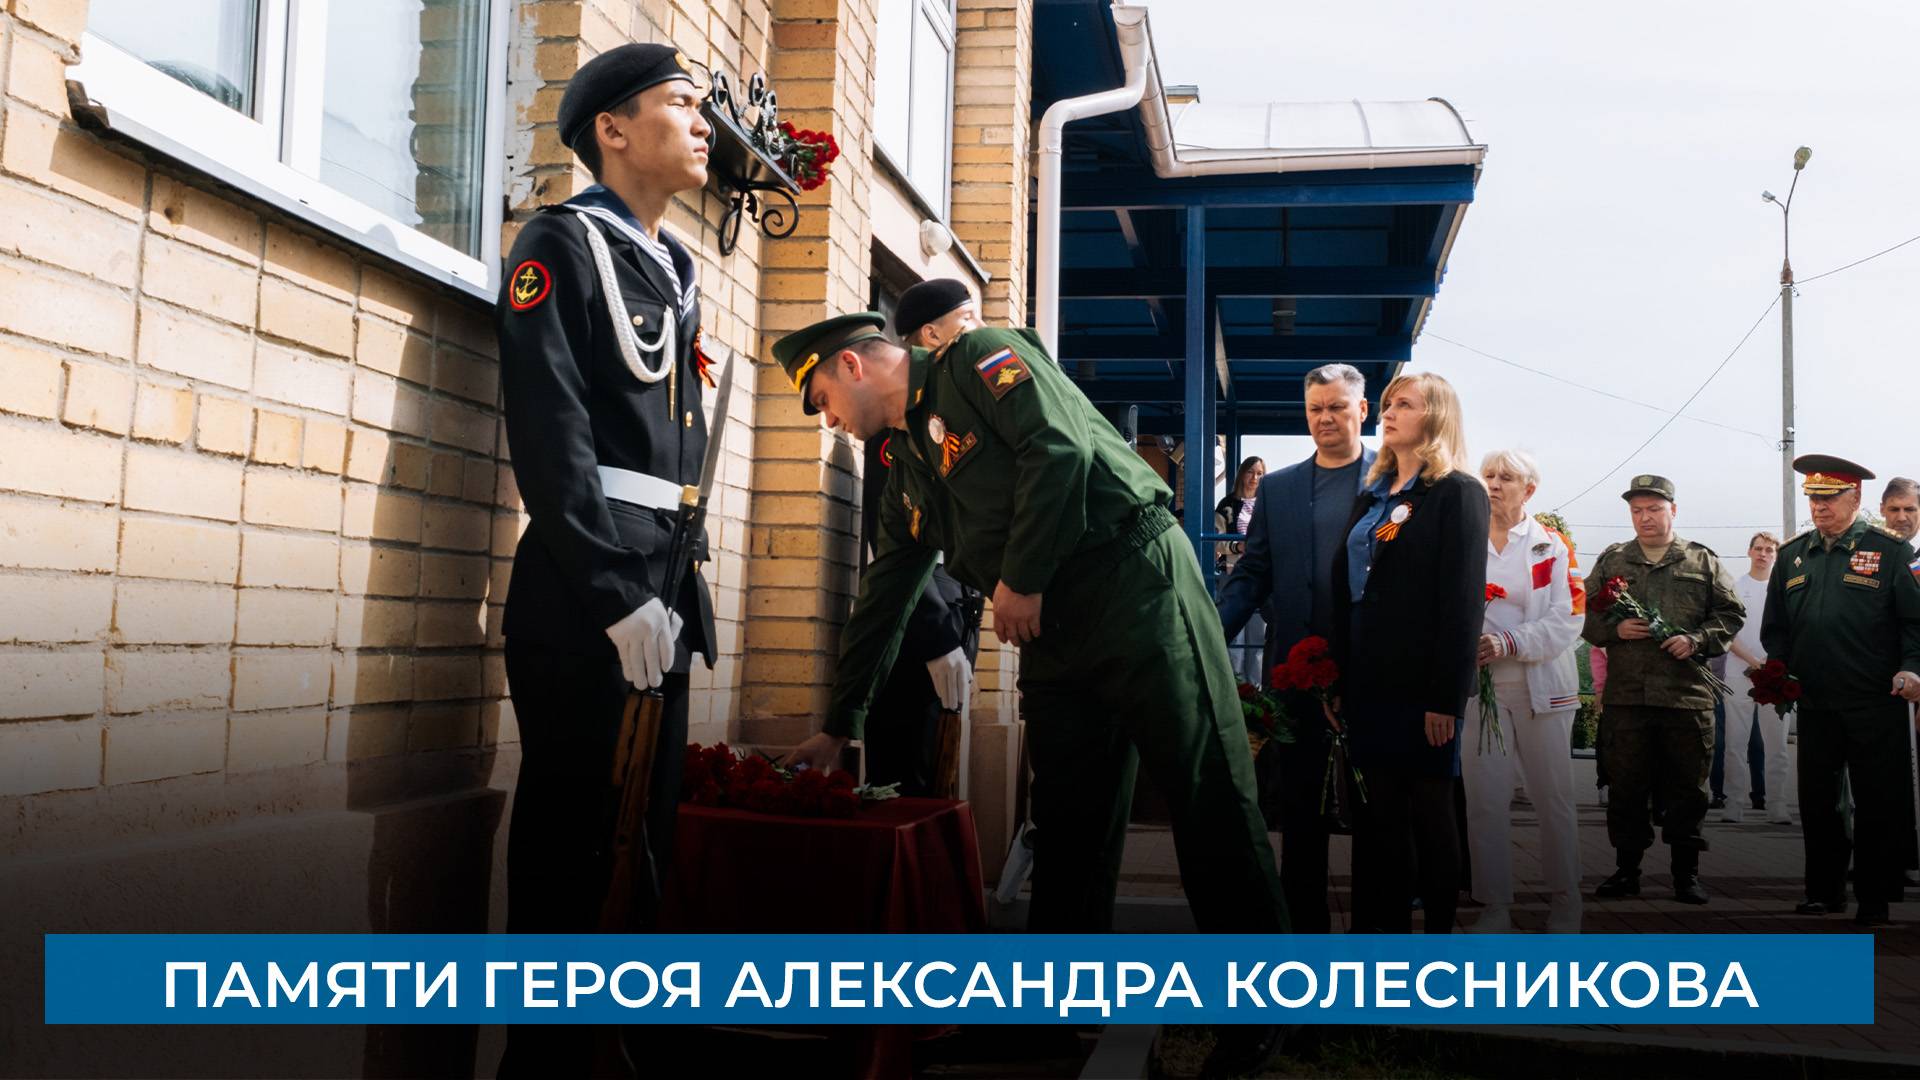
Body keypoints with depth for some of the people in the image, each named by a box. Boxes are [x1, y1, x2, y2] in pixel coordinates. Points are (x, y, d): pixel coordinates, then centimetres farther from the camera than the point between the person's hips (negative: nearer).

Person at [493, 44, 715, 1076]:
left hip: (660, 592, 8)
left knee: (647, 834, 13)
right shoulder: (561, 243, -4)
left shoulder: (673, 271, 19)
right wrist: (617, 596, -18)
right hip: (582, 595, -8)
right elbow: (552, 438, -14)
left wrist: (681, 588, 15)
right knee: (569, 841, -3)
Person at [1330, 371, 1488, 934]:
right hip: (1368, 682, 6)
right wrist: (1339, 682, 7)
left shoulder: (1458, 492, -4)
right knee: (1378, 817, 8)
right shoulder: (1371, 497, 16)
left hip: (1423, 685, -6)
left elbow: (1464, 600, -12)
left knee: (1431, 814, 3)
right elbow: (1345, 594, 13)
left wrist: (1446, 698, -17)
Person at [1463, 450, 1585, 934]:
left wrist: (1508, 644, -19)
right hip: (1477, 687, 1)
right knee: (1484, 799, 0)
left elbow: (1567, 619, -5)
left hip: (1540, 689, -1)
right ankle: (1495, 904, 9)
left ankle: (1564, 902, 18)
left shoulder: (1552, 546, 4)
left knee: (1553, 797, 5)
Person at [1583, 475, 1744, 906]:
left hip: (1688, 694, -1)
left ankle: (1686, 871, 16)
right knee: (1626, 787, 5)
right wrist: (1615, 629, -8)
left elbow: (1730, 613, 7)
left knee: (1686, 789, 5)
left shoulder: (1703, 561, 9)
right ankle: (1626, 868, 15)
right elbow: (1586, 617, 11)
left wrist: (1697, 640, -9)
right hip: (1625, 694, 1)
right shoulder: (1611, 561, 12)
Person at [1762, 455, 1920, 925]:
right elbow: (1774, 627, 17)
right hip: (1815, 704, 4)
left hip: (1876, 705, -4)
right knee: (1816, 800, 9)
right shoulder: (1791, 556, 12)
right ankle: (1824, 891, 21)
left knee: (1878, 803, 3)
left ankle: (1875, 899, 14)